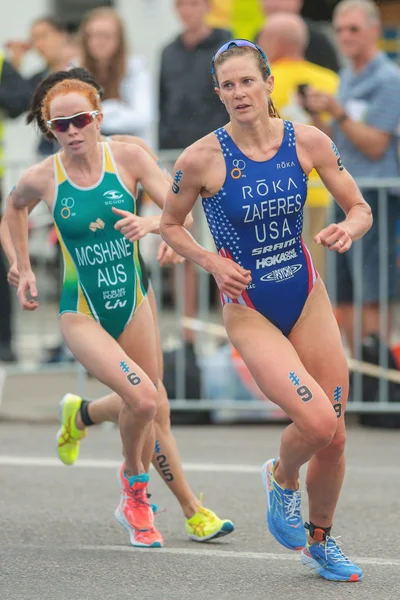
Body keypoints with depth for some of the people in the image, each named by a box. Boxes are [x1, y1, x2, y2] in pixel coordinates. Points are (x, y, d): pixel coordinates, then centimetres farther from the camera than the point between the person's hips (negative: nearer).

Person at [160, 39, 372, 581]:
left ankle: (320, 542, 31)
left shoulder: (307, 141, -6)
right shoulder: (202, 159, -13)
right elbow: (170, 226, 3)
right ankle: (282, 479, 13)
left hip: (308, 301, 4)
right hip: (249, 311, -3)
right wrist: (213, 262, -13)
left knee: (333, 439, 6)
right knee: (316, 421, -22)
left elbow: (360, 209, 4)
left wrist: (348, 230, -18)